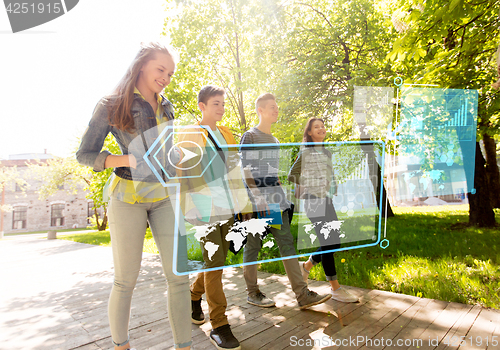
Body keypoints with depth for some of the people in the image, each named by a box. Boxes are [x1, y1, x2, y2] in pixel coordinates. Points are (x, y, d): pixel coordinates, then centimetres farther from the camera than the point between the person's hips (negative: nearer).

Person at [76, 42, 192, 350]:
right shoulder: (112, 106, -2)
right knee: (126, 280, 5)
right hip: (128, 197, -4)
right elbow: (84, 154, -2)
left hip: (164, 196, 4)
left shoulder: (166, 107, 13)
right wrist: (128, 160, -17)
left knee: (179, 274, -1)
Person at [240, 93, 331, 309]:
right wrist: (259, 198, -19)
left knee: (287, 245, 4)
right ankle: (252, 293, 19)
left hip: (276, 201, 7)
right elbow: (246, 171, -12)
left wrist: (279, 196, 18)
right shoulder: (250, 136, -4)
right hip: (256, 202, -7)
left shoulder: (273, 139, 19)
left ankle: (302, 295, 7)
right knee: (253, 247, 4)